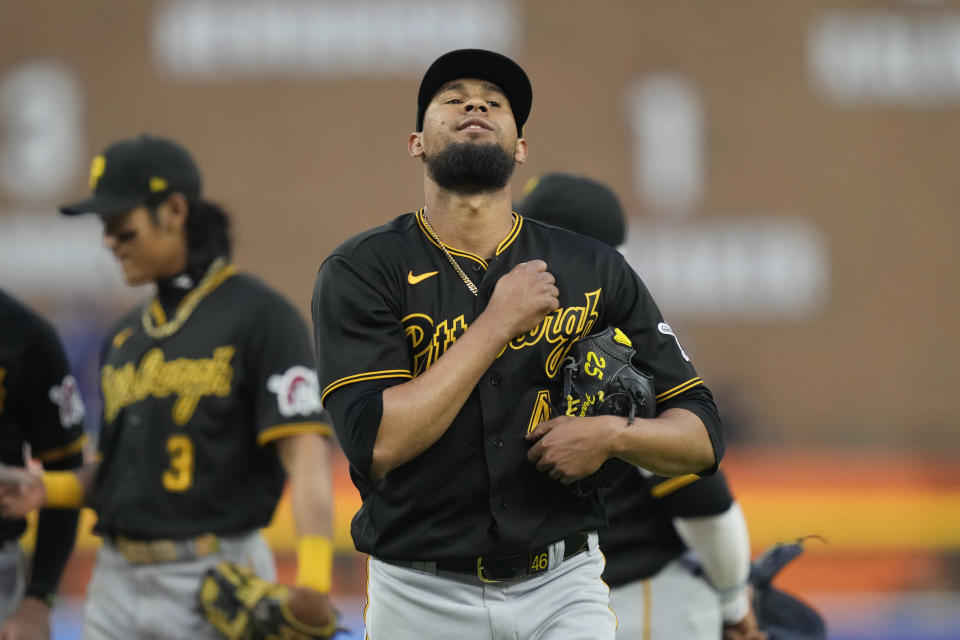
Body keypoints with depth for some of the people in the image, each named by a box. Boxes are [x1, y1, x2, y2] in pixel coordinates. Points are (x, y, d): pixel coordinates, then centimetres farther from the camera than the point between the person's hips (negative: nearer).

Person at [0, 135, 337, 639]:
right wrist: (49, 489, 4)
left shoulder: (259, 315, -7)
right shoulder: (125, 337, 16)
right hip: (116, 581, 7)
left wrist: (312, 583, -28)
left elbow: (305, 455, -15)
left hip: (214, 581, -7)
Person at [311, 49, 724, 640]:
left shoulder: (596, 271, 5)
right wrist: (499, 323, -15)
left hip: (563, 591, 1)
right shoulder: (361, 272, -3)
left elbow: (702, 439, 7)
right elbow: (377, 444, -18)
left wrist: (611, 434, -13)